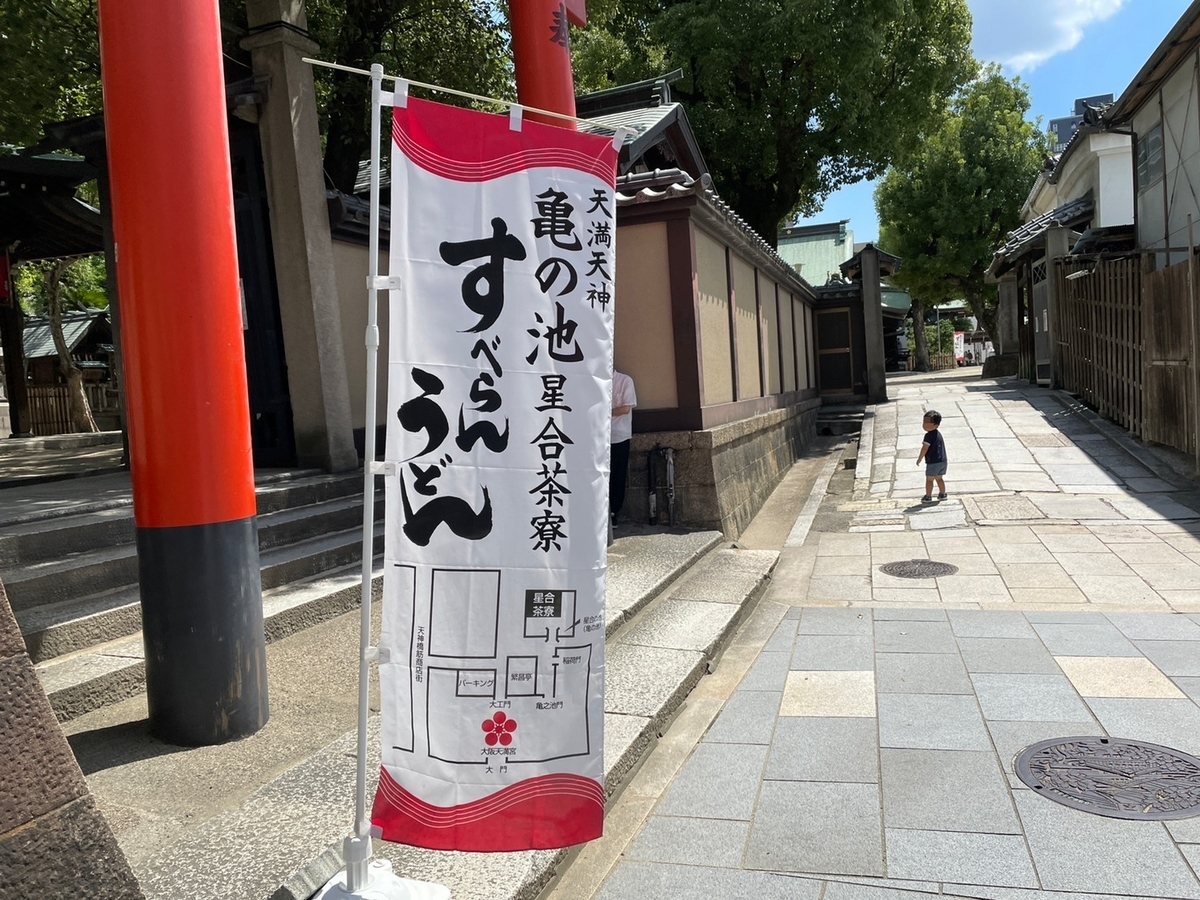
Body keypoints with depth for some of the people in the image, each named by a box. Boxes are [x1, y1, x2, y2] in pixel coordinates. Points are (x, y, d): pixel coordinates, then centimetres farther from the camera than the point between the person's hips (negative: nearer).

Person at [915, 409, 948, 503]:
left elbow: (925, 448, -18)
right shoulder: (938, 434, 11)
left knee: (929, 479, 3)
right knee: (939, 478, 20)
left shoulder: (929, 435, -17)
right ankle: (942, 494, 26)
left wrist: (919, 459, -8)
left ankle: (928, 497, 7)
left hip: (933, 462, -8)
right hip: (943, 461, 8)